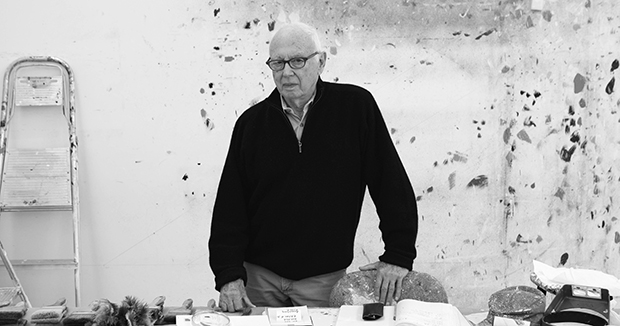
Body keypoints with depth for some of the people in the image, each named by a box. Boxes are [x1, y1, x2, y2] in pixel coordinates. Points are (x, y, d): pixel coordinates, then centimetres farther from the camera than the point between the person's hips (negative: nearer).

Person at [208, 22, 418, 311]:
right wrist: (229, 274, -9)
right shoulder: (251, 122, 0)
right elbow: (229, 204, 0)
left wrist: (398, 255, -7)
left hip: (324, 279, -2)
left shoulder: (356, 106, -6)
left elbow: (392, 183, -5)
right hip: (259, 275, 2)